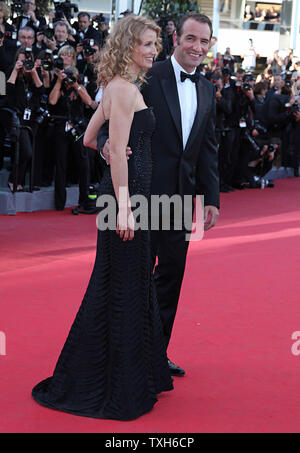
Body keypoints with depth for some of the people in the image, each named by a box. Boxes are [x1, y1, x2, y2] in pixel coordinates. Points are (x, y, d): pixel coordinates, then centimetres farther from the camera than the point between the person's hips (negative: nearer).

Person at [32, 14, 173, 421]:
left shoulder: (118, 87, 15)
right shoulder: (125, 89, -15)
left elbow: (89, 139, 22)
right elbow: (118, 153, -21)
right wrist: (123, 207, -24)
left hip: (130, 191, 10)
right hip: (126, 192, -10)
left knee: (133, 283, 17)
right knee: (123, 287, -2)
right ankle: (119, 388, 9)